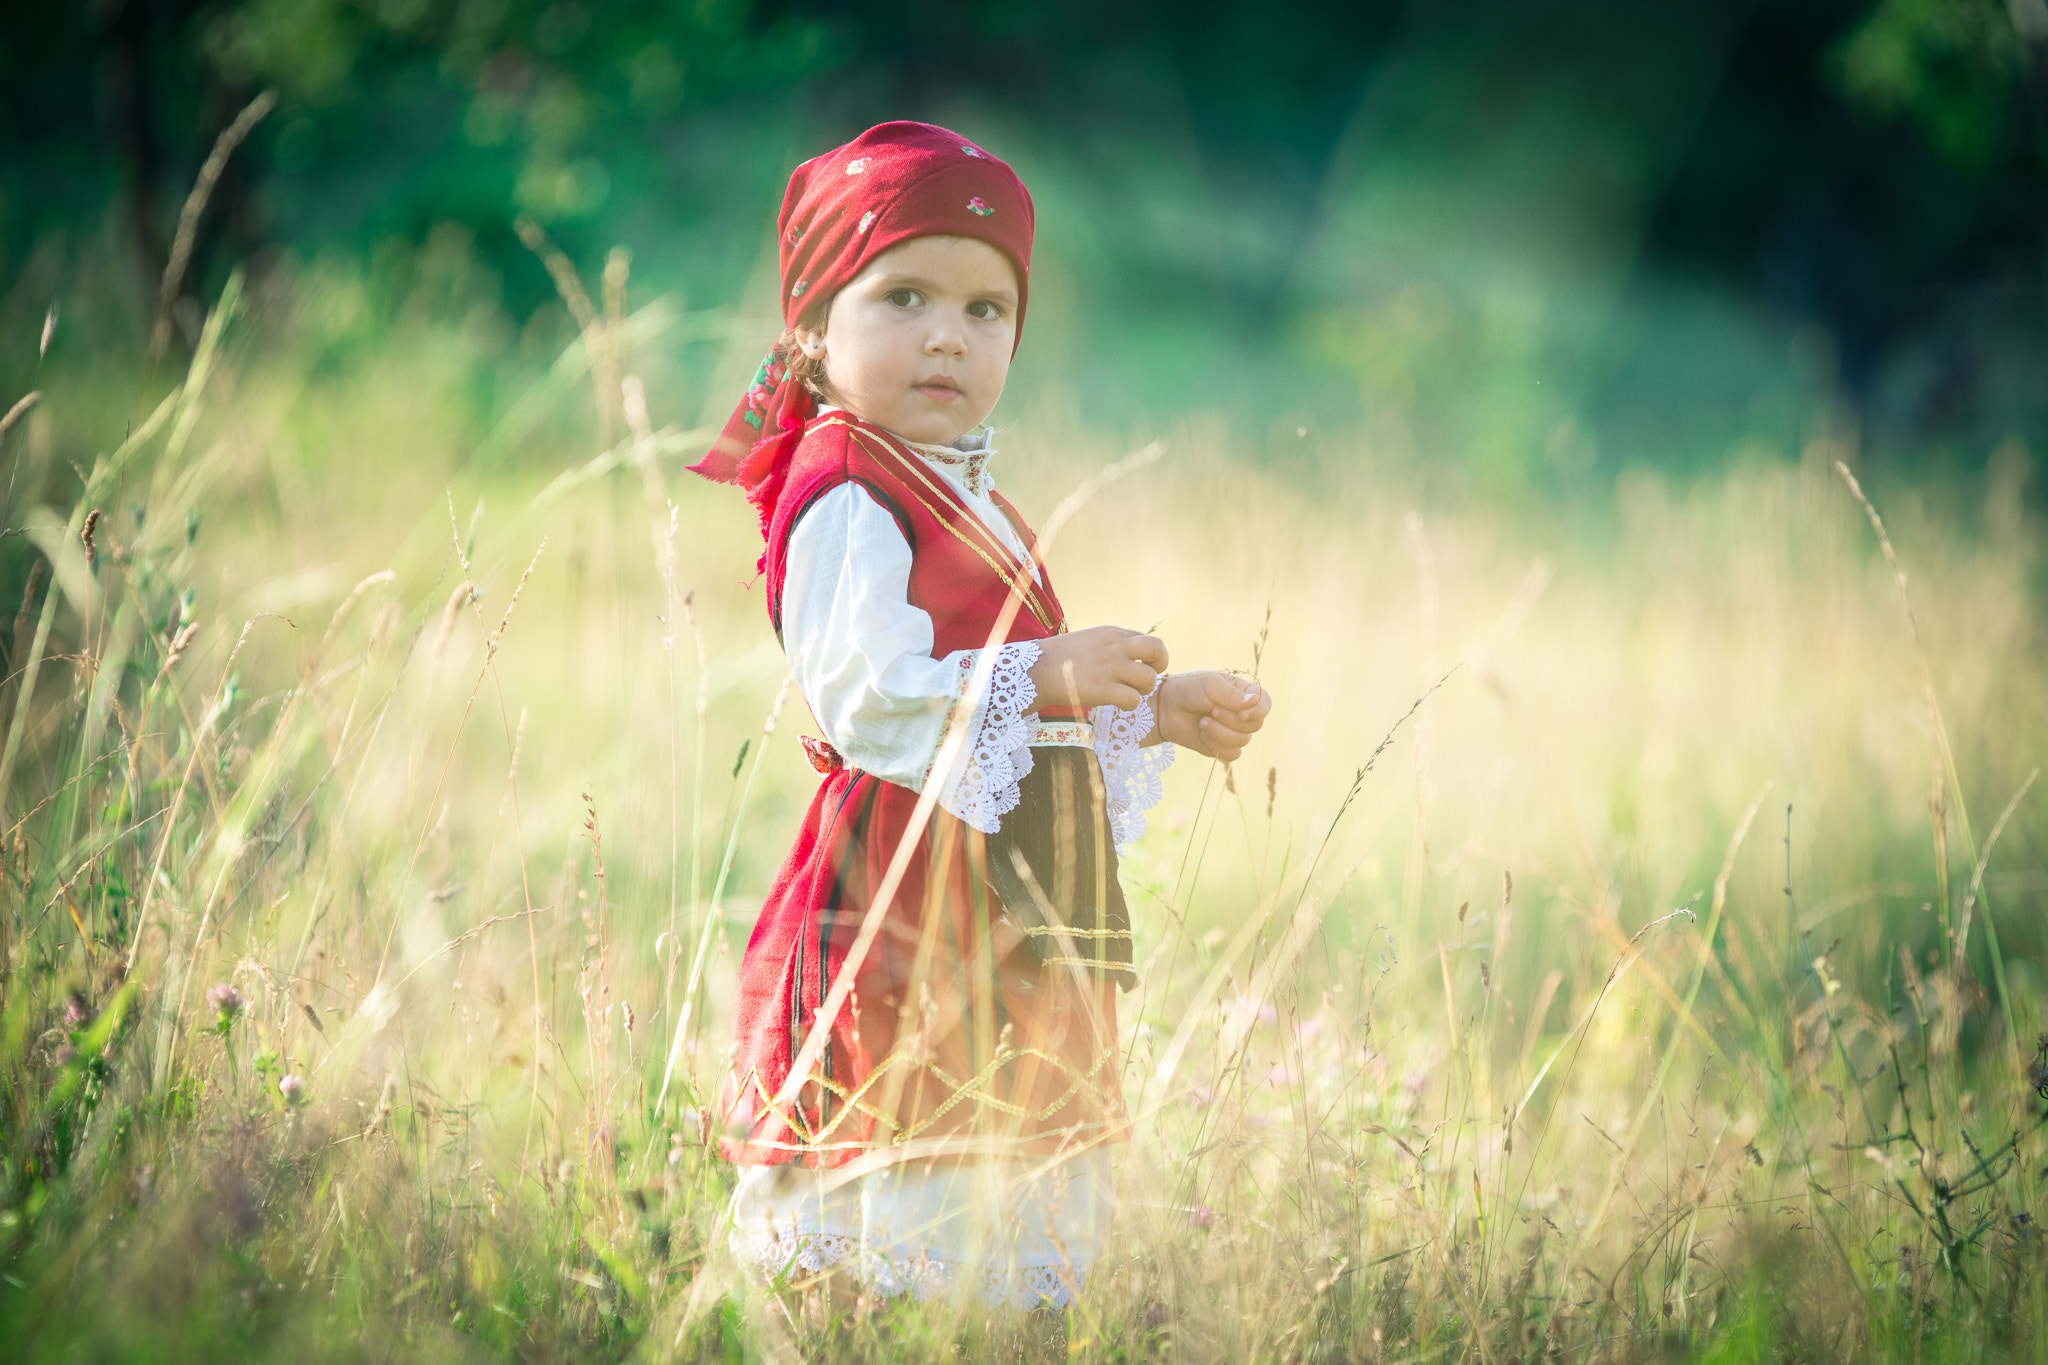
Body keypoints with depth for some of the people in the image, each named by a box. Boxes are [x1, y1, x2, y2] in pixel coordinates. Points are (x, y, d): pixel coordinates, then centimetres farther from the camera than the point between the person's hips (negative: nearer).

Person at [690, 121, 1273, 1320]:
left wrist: (1162, 712, 20)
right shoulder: (848, 503, -11)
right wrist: (1042, 680, -26)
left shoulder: (968, 506, 20)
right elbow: (861, 698, -22)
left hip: (1009, 924, 10)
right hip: (904, 902, -10)